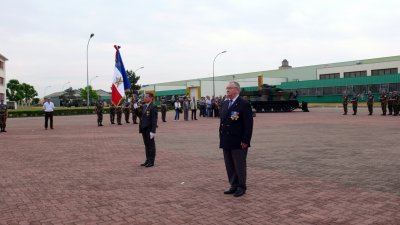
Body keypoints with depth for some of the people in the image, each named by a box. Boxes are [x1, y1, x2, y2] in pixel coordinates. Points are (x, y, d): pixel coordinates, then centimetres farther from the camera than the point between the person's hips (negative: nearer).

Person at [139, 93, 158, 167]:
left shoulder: (153, 107, -13)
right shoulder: (143, 106, 12)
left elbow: (154, 120, -16)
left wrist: (153, 131, -19)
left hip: (149, 129, -8)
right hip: (144, 129, 8)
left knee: (151, 145, 2)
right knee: (146, 145, 13)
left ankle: (151, 162, 9)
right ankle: (147, 160, 22)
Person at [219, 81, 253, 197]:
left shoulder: (244, 104, -10)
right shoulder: (225, 103, 13)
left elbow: (248, 124, -13)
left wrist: (245, 141, -17)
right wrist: (222, 138, 11)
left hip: (239, 142, -7)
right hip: (226, 142, 7)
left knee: (239, 166, 3)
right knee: (229, 166, 12)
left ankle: (241, 187, 16)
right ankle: (234, 186, 24)